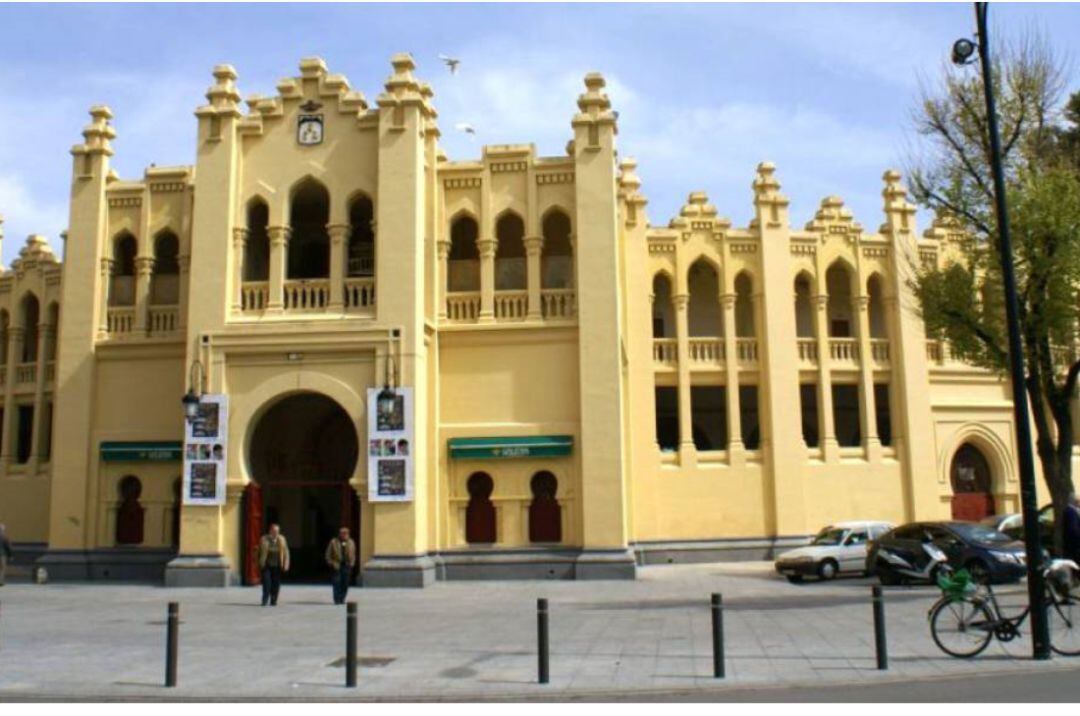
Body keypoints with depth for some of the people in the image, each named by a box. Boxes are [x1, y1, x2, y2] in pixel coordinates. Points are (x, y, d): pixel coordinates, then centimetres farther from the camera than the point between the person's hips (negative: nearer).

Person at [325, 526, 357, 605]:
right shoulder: (333, 542, 1)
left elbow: (353, 554, 17)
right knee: (337, 583, -8)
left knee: (345, 584, 3)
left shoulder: (351, 543, 11)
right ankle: (337, 600, -3)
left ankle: (342, 599, 13)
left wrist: (352, 563, 7)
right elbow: (328, 554, 4)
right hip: (337, 566, -3)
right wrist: (332, 563, -3)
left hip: (347, 566, 3)